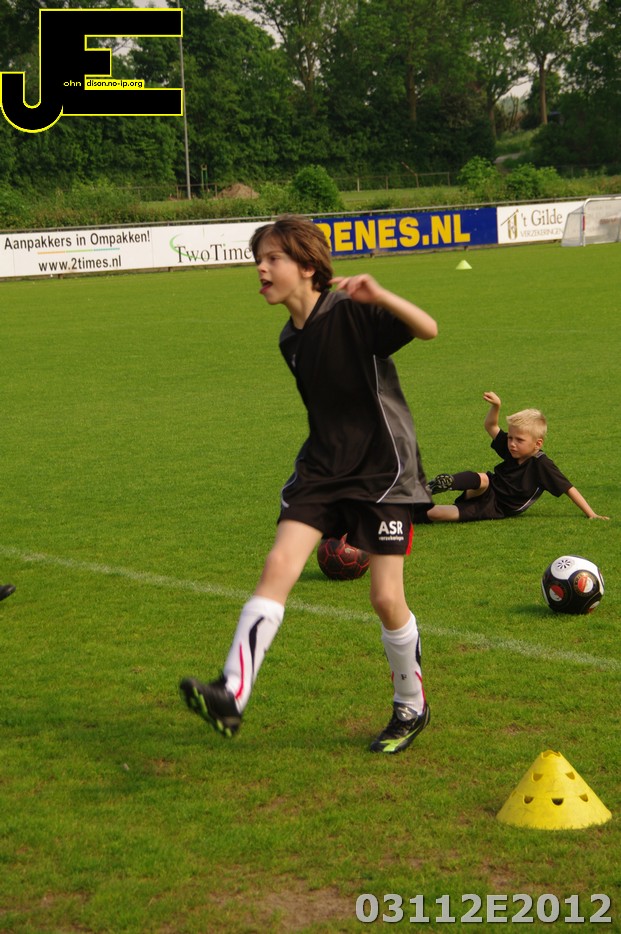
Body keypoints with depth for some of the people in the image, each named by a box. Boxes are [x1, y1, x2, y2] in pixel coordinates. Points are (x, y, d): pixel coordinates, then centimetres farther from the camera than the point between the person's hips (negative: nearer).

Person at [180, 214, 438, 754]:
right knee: (279, 565, -12)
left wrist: (378, 296, -40)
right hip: (322, 469, 6)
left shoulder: (351, 312, -13)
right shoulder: (290, 339, 9)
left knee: (386, 598, -3)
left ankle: (412, 708, 20)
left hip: (382, 471, -6)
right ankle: (232, 696, -19)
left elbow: (428, 330, -26)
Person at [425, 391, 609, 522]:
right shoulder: (512, 450, 5)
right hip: (484, 494, 4)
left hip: (495, 509, -4)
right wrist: (496, 406, -4)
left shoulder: (542, 465, -13)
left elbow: (569, 488, -14)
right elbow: (490, 426, 14)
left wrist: (591, 515, -17)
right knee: (482, 479, -33)